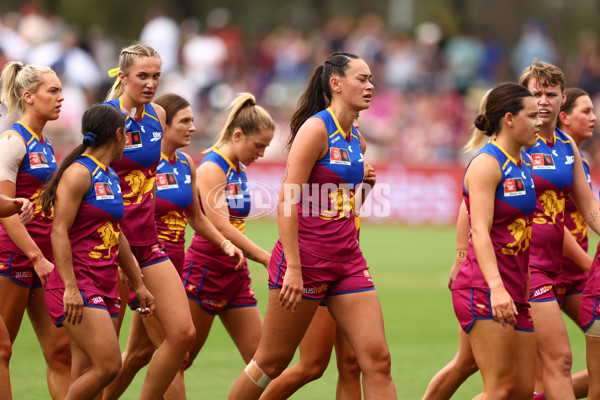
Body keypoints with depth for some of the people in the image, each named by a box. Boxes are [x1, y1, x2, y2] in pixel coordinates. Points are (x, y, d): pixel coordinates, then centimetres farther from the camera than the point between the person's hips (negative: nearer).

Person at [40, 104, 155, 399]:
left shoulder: (110, 177, 18)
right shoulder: (79, 173, -10)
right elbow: (59, 232, -17)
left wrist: (138, 284, 30)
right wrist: (70, 287, -24)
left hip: (106, 285, 9)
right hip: (78, 285, -9)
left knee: (86, 374, 3)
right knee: (108, 365, -17)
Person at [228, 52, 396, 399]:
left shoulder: (358, 142, 13)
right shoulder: (315, 129, -11)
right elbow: (288, 199, -17)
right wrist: (293, 267, -22)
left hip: (347, 260, 7)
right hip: (305, 261, -7)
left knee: (378, 359, -4)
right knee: (272, 361, 3)